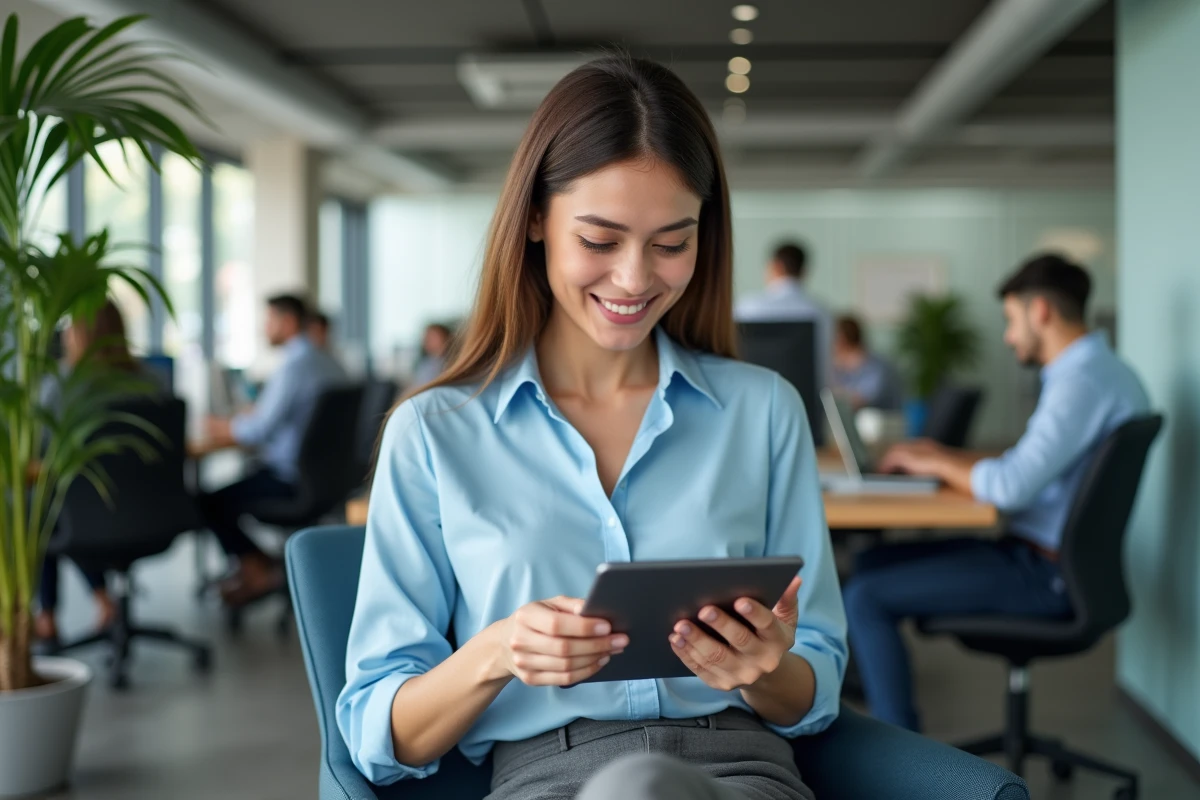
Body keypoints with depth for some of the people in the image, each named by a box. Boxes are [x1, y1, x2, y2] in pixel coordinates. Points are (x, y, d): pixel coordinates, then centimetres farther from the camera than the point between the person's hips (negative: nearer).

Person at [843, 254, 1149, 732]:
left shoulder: (1084, 382, -21)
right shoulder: (1097, 371, 13)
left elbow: (1011, 487, -28)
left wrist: (935, 464, -10)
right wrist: (945, 457, 14)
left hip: (1043, 574, -11)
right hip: (1039, 555, 11)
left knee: (865, 598, -14)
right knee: (874, 564, 13)